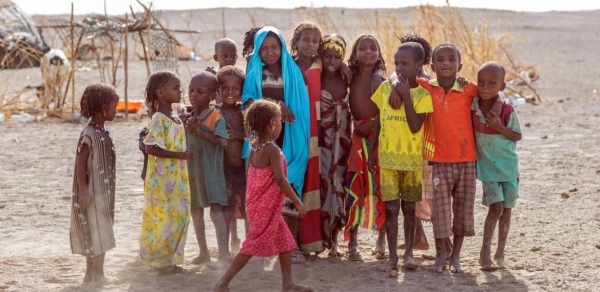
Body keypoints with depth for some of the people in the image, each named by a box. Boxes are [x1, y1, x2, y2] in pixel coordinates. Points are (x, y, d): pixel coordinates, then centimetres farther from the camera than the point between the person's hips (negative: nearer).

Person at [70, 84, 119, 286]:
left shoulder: (103, 132, 11)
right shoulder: (89, 133, -18)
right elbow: (80, 163, -20)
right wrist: (83, 191, -23)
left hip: (103, 192, 9)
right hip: (92, 192, -9)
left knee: (99, 235, 13)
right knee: (96, 235, -4)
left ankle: (91, 274, 20)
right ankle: (97, 275, 2)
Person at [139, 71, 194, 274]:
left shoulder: (176, 118, 10)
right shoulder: (159, 119, -16)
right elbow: (151, 148, -22)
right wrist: (179, 155, -23)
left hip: (178, 179, 8)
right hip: (163, 180, -8)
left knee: (178, 218, 11)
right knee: (162, 218, -1)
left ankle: (170, 260, 20)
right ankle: (159, 261, 9)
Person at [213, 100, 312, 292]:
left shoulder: (254, 148, 7)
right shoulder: (272, 150, -18)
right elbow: (280, 180, -23)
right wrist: (297, 203, -18)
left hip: (258, 205, 9)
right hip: (266, 208, -9)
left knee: (285, 242, 14)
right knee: (253, 246, -3)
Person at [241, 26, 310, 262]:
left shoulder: (292, 72, 7)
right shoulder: (254, 73, 9)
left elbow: (299, 106, 3)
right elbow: (247, 101, -5)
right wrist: (275, 104, -15)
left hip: (288, 139, -1)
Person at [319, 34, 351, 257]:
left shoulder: (346, 78, 5)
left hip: (342, 140, 3)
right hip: (321, 140, -3)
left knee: (338, 185, 6)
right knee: (323, 185, -5)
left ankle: (334, 240, 15)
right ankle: (320, 238, 4)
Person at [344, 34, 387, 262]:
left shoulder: (383, 81, 5)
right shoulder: (350, 78, 8)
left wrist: (371, 125, -14)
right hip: (356, 139, 0)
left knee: (380, 189, 1)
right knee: (353, 189, -3)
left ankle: (381, 241, 14)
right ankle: (352, 243, 3)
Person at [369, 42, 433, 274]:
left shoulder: (422, 94, -5)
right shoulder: (385, 88, 4)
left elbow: (415, 127, -18)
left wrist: (406, 96, -19)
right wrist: (371, 151, 11)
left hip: (412, 159, -2)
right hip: (387, 157, 2)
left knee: (409, 207, 8)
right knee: (391, 207, 0)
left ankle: (408, 253, 20)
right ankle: (392, 256, 6)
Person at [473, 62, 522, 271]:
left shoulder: (507, 110, -11)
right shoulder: (472, 106, -7)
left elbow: (517, 136, -5)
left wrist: (500, 128, -22)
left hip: (508, 165, 1)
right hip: (488, 167, 0)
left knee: (506, 209, 7)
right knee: (496, 207, -11)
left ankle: (500, 255, 18)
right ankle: (485, 252, -1)